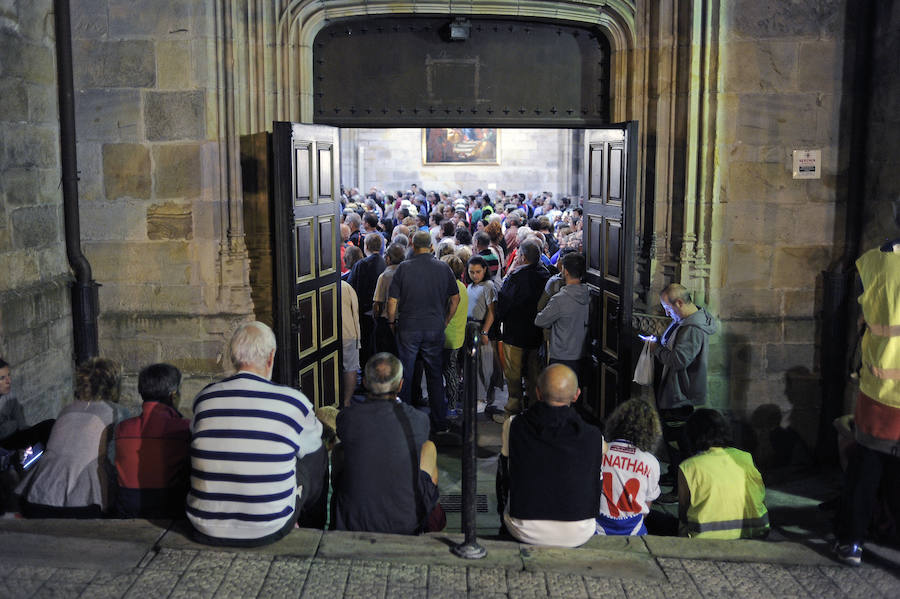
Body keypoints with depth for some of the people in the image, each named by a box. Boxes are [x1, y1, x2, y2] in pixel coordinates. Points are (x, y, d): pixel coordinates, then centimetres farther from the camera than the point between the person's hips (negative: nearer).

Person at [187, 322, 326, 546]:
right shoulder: (293, 401, -12)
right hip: (267, 531, -3)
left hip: (206, 529, 4)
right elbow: (309, 449, 9)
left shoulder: (203, 398, -3)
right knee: (318, 455, 18)